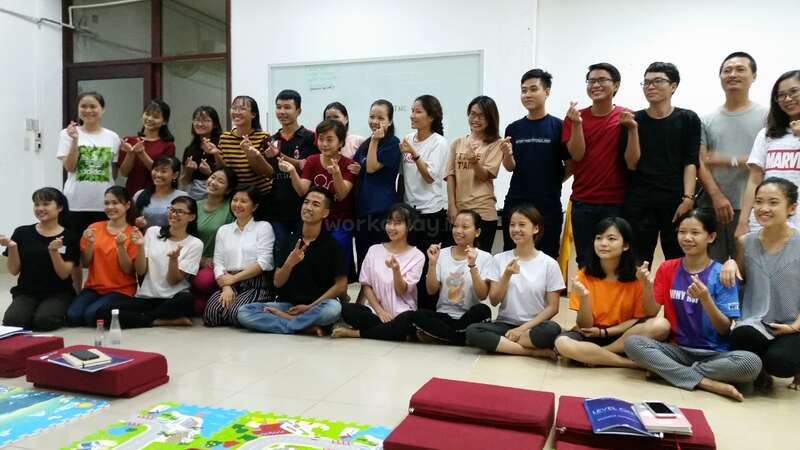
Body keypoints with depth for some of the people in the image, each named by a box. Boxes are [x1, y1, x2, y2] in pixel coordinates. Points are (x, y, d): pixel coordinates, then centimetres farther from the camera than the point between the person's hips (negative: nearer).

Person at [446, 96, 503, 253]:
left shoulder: (496, 144, 1)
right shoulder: (457, 143, 10)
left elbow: (485, 176, -7)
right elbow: (450, 175, 5)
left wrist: (475, 163, -28)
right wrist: (452, 206, -4)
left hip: (483, 211, -3)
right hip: (458, 210, 3)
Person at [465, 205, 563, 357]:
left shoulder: (549, 264, -2)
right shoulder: (499, 259, 3)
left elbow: (552, 307, -3)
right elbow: (494, 301, 0)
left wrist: (523, 328, -13)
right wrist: (507, 275, -14)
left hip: (533, 326, -2)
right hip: (505, 324, 2)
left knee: (552, 330, -36)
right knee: (472, 331, -29)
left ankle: (499, 343, -17)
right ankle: (535, 351, -22)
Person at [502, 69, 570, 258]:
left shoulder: (558, 126, -3)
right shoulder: (514, 128, 8)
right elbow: (510, 167, 6)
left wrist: (553, 182, -3)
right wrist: (507, 154, -13)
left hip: (548, 205, -3)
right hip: (515, 203, 3)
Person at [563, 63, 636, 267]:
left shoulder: (627, 117, 1)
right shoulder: (576, 116, 5)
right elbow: (577, 155, -6)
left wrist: (632, 128, -18)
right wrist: (576, 124, -18)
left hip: (617, 203, -1)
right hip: (582, 203, 2)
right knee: (585, 262, 7)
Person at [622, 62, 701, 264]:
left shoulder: (688, 119, 6)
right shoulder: (634, 119, 8)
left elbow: (691, 162, 0)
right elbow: (632, 164, 1)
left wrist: (688, 198, -11)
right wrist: (633, 128, -9)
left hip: (677, 202, 0)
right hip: (639, 204, 1)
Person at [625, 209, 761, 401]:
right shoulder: (667, 268, 4)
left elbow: (725, 330, -8)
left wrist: (705, 299, -25)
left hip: (714, 354, -2)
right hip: (677, 349, 2)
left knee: (751, 363, -32)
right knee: (632, 342, -25)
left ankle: (664, 370, -18)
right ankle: (708, 383, -21)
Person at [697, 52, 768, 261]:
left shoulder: (766, 116, 5)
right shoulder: (707, 120, 12)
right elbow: (700, 163, 3)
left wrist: (728, 161, -11)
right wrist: (717, 197, -10)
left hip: (750, 209, -2)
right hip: (710, 207, 2)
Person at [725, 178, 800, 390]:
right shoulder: (745, 242, 4)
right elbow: (737, 280, 16)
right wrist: (730, 263, -5)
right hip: (755, 324, 2)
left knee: (779, 361, -30)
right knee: (742, 337, -33)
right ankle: (759, 369, 4)